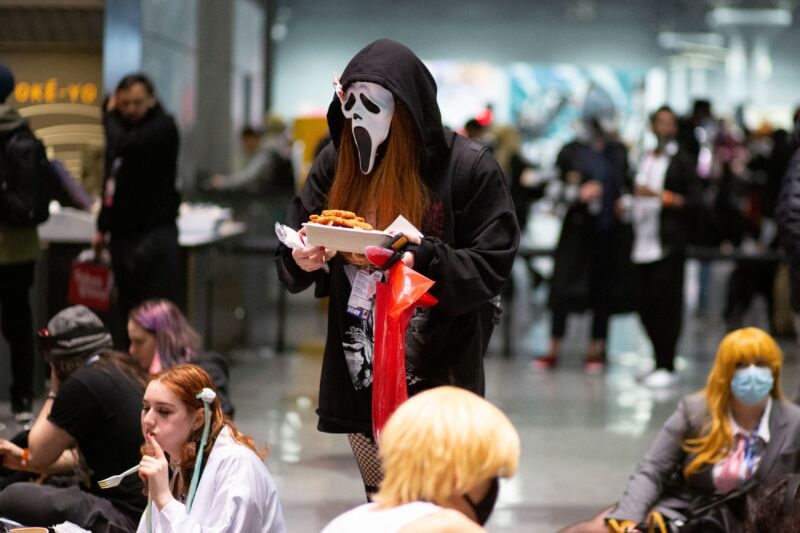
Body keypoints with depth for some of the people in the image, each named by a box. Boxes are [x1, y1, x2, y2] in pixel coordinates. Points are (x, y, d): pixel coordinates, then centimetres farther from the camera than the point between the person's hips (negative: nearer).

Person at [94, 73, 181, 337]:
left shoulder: (163, 127, -8)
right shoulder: (124, 127, 16)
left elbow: (123, 147, -26)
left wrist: (110, 116, -8)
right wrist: (103, 227, 26)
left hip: (154, 233, -8)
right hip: (123, 233, 8)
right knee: (128, 309, 12)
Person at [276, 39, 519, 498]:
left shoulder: (469, 167, -9)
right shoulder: (337, 163, 3)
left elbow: (490, 271, -10)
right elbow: (294, 252, 8)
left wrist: (422, 260, -27)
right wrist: (301, 260, -16)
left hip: (439, 375, -4)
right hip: (359, 377, 4)